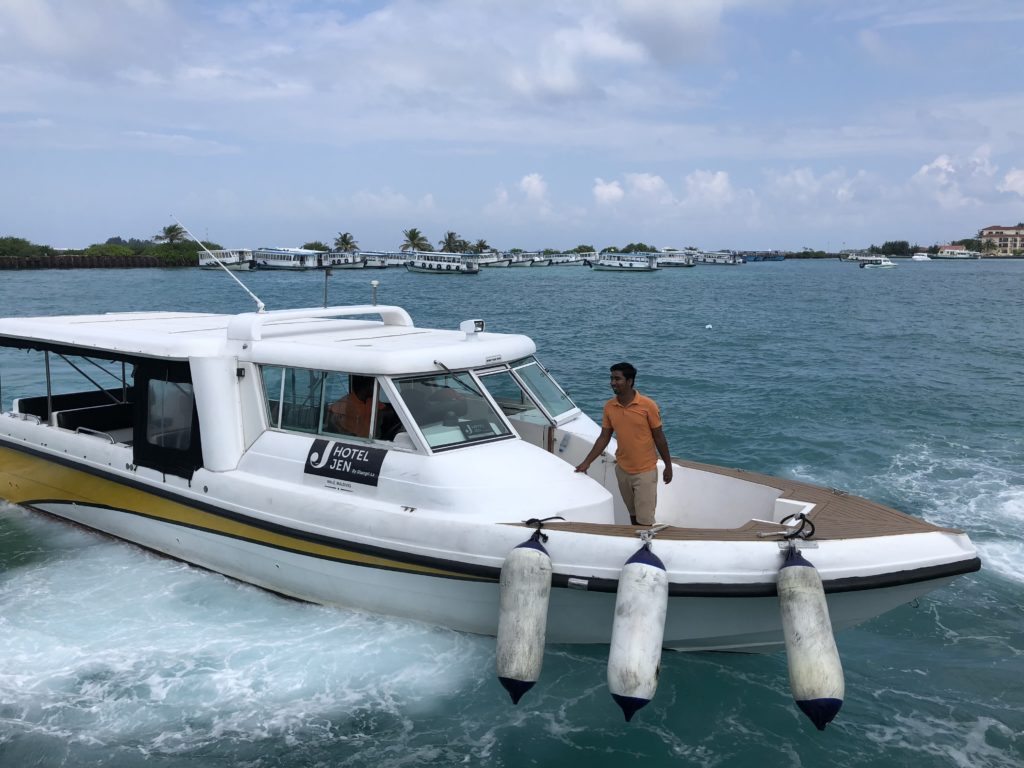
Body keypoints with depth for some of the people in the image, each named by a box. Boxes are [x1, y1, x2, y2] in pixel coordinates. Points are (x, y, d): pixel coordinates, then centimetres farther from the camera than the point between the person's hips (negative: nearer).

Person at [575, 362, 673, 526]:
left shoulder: (648, 405, -15)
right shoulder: (609, 407, -3)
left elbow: (659, 437, -7)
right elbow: (604, 437, 4)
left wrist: (668, 466, -2)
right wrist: (586, 462, -1)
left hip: (645, 471, -4)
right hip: (622, 470, 4)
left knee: (644, 520, -4)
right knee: (632, 514, 17)